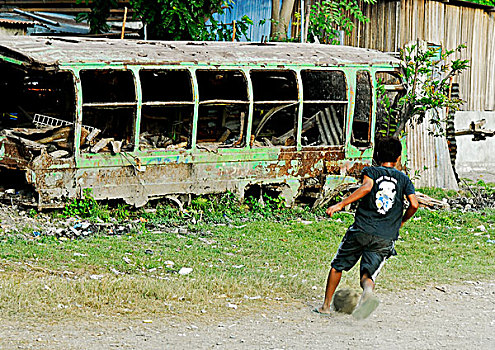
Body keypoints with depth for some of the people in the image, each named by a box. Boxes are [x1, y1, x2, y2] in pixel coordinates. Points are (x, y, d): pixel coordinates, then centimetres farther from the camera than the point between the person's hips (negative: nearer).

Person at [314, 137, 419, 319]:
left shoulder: (371, 171, 5)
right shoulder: (404, 179, 12)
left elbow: (366, 188, -17)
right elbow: (414, 204, 0)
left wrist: (340, 205, -19)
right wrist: (401, 221, 19)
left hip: (361, 231, -1)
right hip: (386, 239, 1)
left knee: (338, 266, 18)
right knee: (368, 275, 0)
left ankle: (326, 305, 22)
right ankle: (368, 291, -36)